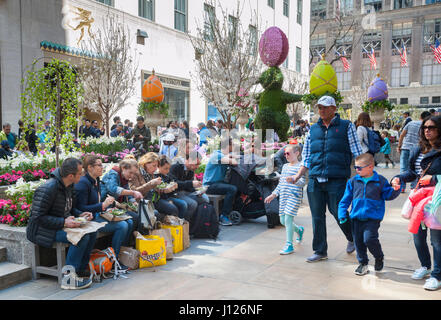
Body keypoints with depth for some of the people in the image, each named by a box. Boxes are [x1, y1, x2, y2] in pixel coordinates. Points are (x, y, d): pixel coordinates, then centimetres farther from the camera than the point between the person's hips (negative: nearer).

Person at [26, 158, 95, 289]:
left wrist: (80, 214, -1)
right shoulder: (48, 189, -23)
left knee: (92, 232, -11)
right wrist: (63, 222, -31)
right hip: (42, 230, -9)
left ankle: (80, 271, -2)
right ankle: (68, 278, -19)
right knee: (82, 237, -28)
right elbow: (38, 217, -23)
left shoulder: (69, 185, 6)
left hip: (61, 226, 9)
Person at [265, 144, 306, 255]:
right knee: (283, 221, 11)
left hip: (294, 196, -8)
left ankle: (289, 245, 0)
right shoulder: (285, 166, 17)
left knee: (288, 219, -11)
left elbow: (302, 182, -18)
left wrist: (293, 179, -37)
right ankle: (299, 230, 39)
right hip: (283, 196, 8)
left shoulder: (300, 167, -6)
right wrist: (273, 195, 17)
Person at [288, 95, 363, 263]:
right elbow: (306, 157, 18)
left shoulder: (346, 126, 7)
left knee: (338, 213, -2)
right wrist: (297, 176, 9)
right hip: (315, 180, 4)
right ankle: (320, 251, 19)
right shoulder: (313, 129, 16)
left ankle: (352, 238, 29)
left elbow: (357, 152, 5)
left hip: (337, 180, -4)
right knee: (317, 216, 6)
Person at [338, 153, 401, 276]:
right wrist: (342, 214, 3)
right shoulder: (353, 181, 5)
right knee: (358, 241, 8)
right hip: (356, 217, 4)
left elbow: (388, 195, 6)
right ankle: (363, 263, 27)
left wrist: (395, 190, -15)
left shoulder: (380, 181, -1)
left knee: (369, 239, -17)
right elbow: (346, 199, 8)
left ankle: (379, 257, 13)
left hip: (373, 217, -4)